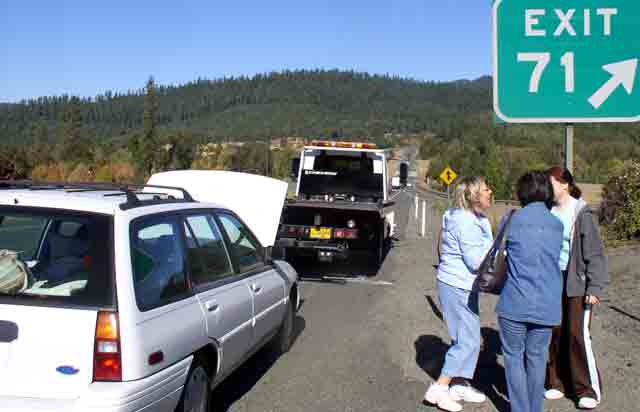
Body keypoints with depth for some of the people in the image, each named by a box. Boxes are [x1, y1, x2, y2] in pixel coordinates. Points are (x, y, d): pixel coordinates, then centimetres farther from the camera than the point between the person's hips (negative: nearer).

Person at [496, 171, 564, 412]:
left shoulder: (512, 220, -6)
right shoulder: (557, 225, 3)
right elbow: (558, 261, 13)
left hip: (515, 302, -3)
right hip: (546, 305, 3)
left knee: (513, 356, 11)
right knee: (536, 357, 15)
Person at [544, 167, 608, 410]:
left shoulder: (582, 213, -9)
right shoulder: (548, 213, 6)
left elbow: (594, 253, -9)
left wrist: (595, 287, -13)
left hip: (576, 284, -5)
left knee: (578, 335, -3)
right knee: (555, 334, 8)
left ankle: (588, 390, 9)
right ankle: (558, 383, 22)